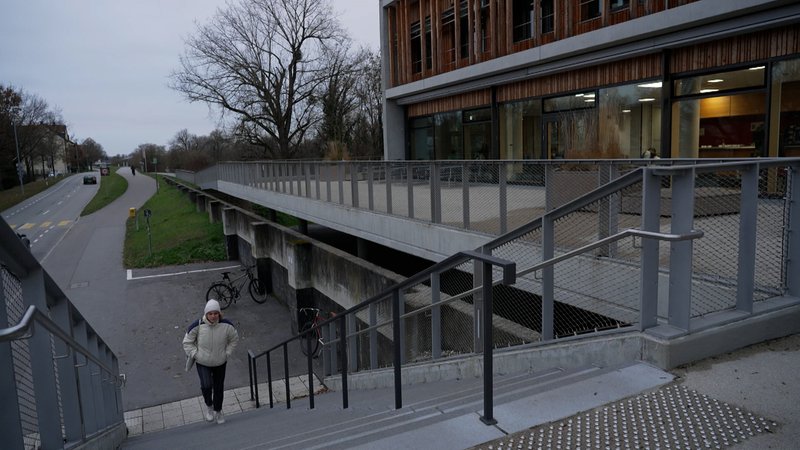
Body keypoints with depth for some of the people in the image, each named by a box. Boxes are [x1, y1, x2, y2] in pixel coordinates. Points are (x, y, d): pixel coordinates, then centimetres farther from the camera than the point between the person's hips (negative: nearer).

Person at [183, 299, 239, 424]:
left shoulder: (227, 325, -18)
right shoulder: (197, 326, -22)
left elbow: (234, 340, 2)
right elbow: (187, 342, -5)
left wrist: (227, 353, -3)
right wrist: (196, 355, -11)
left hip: (220, 363, 2)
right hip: (203, 363, -2)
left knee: (219, 387, 14)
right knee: (206, 385, -21)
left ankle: (218, 411, 39)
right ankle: (209, 405, 11)